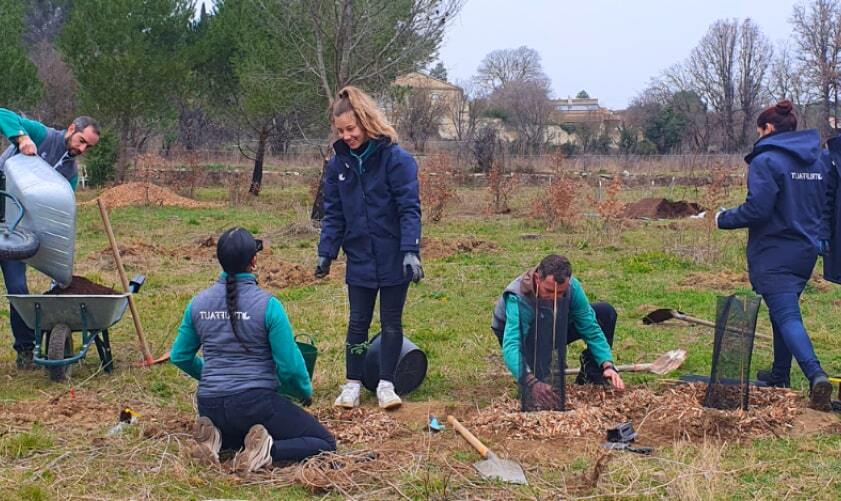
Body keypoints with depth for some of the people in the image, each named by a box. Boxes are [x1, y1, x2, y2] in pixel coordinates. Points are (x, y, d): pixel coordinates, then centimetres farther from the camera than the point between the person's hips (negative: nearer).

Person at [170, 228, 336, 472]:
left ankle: (216, 439, 3)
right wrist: (305, 393, 11)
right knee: (325, 443, 6)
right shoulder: (267, 305, -12)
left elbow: (180, 356, 15)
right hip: (255, 403, -5)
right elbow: (290, 366, -10)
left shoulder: (198, 303, 3)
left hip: (210, 408, 5)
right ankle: (268, 450, -19)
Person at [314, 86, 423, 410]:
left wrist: (410, 251, -23)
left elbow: (409, 209, -15)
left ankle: (386, 384, 19)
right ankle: (352, 384, 20)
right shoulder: (338, 164, 1)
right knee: (358, 322, 10)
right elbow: (333, 214, 7)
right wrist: (326, 253, 0)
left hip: (393, 260, -3)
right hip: (359, 259, 3)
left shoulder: (396, 159, -14)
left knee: (391, 322, 8)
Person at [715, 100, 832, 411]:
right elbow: (822, 207, 13)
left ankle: (816, 375, -28)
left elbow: (757, 209, -19)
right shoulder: (816, 161, 10)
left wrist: (725, 219, -4)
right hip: (806, 251, 8)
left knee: (786, 316, -11)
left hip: (773, 253, -8)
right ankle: (780, 375, 33)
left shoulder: (766, 160, -13)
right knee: (784, 310, 22)